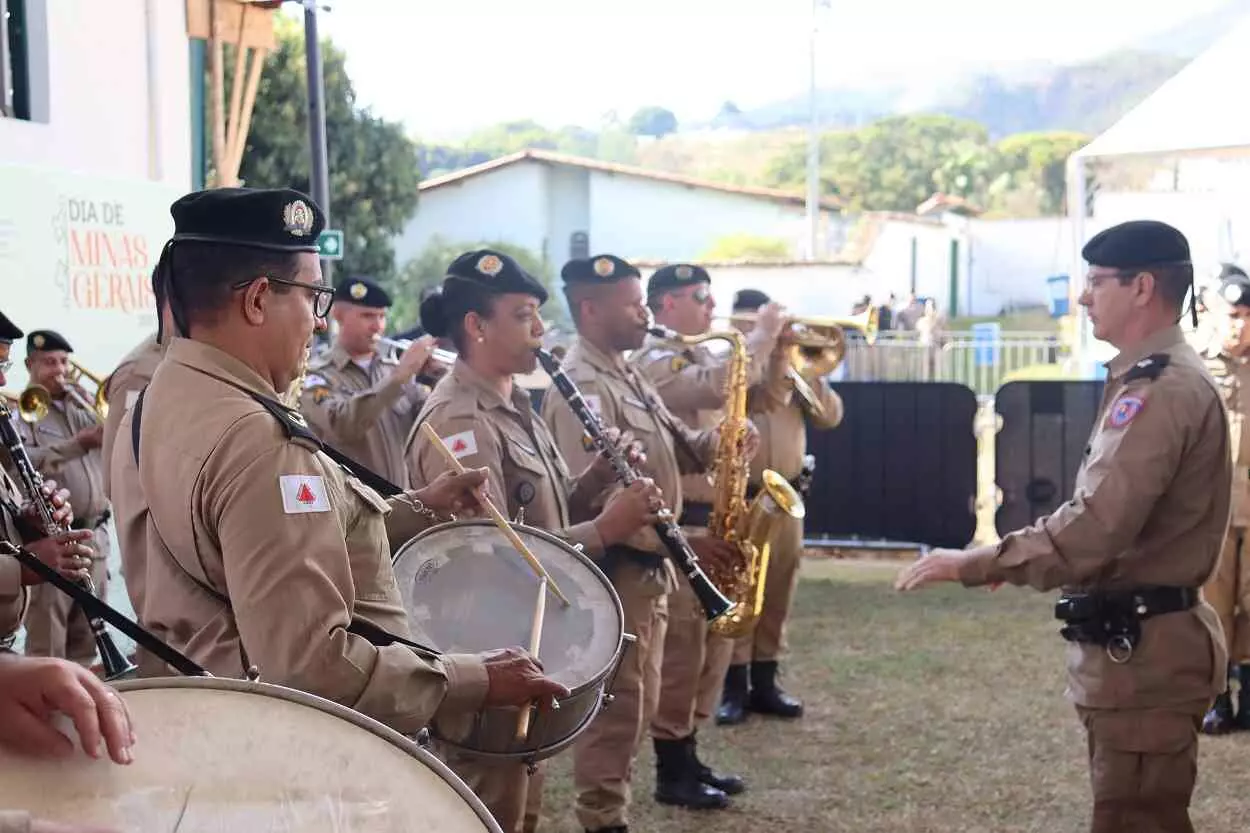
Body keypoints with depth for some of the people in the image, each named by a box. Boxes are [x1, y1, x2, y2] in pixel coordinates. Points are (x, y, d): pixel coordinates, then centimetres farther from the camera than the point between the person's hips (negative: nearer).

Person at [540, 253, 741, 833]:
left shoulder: (627, 376, 14)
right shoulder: (581, 386, -18)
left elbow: (673, 446, 20)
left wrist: (713, 443, -3)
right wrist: (682, 542, -27)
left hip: (648, 565, 10)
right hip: (614, 568, -10)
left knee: (637, 703, 16)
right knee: (615, 706, -2)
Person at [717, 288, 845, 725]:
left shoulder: (794, 367, 13)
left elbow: (830, 416, 5)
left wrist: (802, 368, -6)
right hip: (736, 500, -4)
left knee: (776, 597, 10)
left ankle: (765, 682, 19)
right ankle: (734, 687, 4)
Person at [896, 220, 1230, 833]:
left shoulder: (1162, 388, -20)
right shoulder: (1156, 378, 15)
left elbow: (1094, 529, -29)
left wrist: (973, 565, -22)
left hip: (1141, 650, -11)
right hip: (1136, 641, 11)